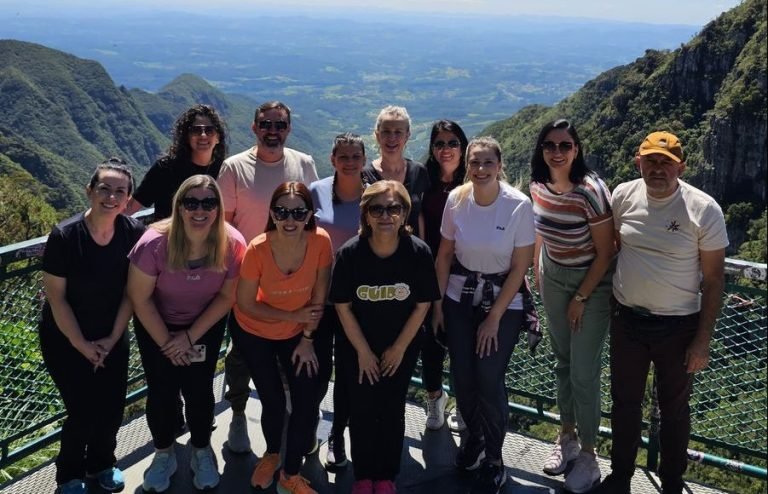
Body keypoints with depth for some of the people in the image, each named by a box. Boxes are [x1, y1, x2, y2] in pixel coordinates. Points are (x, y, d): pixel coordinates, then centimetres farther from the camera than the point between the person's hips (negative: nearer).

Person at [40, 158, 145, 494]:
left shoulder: (133, 232, -14)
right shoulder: (64, 236, -24)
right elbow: (55, 297, -17)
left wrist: (112, 338, -6)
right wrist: (82, 345, -12)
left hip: (112, 336, 3)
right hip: (65, 339, -3)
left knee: (113, 406, 8)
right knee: (84, 411, -2)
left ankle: (101, 463, 38)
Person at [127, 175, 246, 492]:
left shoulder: (232, 245, -26)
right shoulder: (154, 244, -30)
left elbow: (227, 295, -12)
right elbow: (139, 299, -18)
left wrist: (191, 336, -13)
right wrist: (166, 342, -12)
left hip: (206, 325, 1)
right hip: (156, 325, -1)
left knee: (199, 389, 4)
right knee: (162, 391, 3)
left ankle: (202, 452, 30)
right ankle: (164, 454, 29)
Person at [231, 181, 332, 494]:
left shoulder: (320, 241, -24)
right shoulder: (257, 249, -29)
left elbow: (319, 295, -10)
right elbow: (246, 304, -16)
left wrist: (307, 339, -5)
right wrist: (292, 316, -18)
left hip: (295, 333, 2)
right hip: (253, 332, -2)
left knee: (308, 402, -3)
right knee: (273, 401, 6)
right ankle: (272, 454, 41)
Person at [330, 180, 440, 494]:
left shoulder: (419, 252, -20)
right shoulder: (349, 253, -20)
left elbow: (422, 305, -10)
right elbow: (343, 307, -11)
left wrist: (399, 348, -7)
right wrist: (363, 352, -8)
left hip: (403, 345, 0)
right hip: (357, 346, 0)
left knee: (392, 411, 9)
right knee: (361, 410, 7)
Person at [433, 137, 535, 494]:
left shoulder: (519, 205, -17)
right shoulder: (456, 199, -9)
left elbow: (520, 268, -12)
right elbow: (445, 254, 4)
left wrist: (494, 318, -10)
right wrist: (437, 302, 3)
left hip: (503, 300, -3)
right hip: (460, 297, 3)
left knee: (489, 379, -6)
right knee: (461, 376, 6)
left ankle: (493, 462, 15)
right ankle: (473, 437, 35)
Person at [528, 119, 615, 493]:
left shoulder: (590, 191, -25)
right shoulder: (538, 185, -8)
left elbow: (605, 252, -18)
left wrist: (581, 298, -13)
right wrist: (537, 273, 14)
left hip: (593, 282, -5)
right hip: (553, 277, 6)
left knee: (584, 373, -3)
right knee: (562, 361, 16)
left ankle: (588, 456, 15)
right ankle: (567, 438, 33)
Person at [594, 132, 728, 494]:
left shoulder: (704, 210, -15)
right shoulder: (623, 196, -6)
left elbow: (714, 280, -9)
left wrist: (703, 340, -9)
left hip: (678, 326, -3)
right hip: (626, 319, 3)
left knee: (674, 409, 15)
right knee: (624, 402, 17)